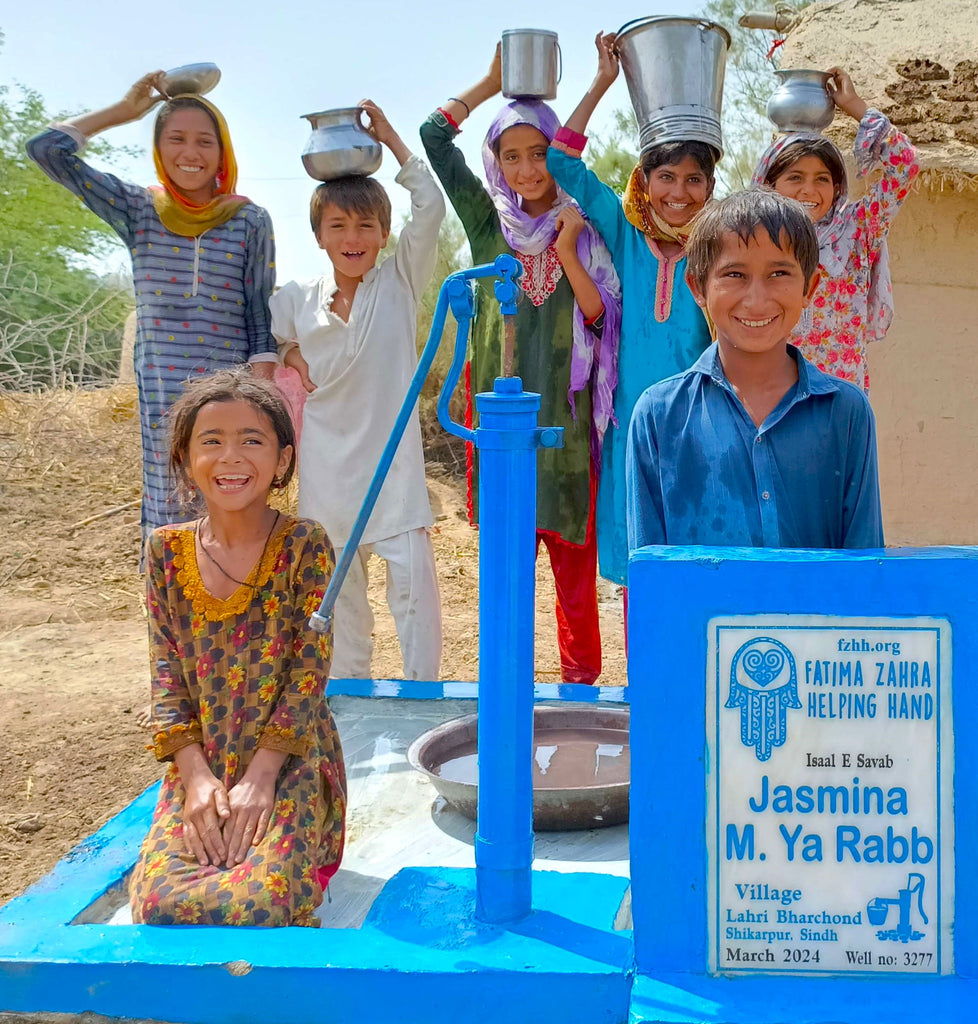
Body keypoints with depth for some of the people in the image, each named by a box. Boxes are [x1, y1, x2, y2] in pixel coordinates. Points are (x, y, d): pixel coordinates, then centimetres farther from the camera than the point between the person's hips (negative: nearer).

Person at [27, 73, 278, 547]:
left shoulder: (249, 220, 3)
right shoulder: (139, 211, 7)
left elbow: (262, 322, 2)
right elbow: (48, 148, 3)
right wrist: (124, 109, 9)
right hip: (161, 401, 1)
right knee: (169, 524, 2)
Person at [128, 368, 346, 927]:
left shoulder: (305, 545, -6)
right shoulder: (167, 551, 4)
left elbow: (310, 670, -9)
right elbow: (167, 675, 2)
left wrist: (260, 775, -16)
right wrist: (196, 775, -10)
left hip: (290, 764, -3)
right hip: (200, 768, 3)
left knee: (257, 905, -25)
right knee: (160, 903, -20)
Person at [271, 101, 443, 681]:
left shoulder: (400, 282, 1)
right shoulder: (298, 300, 6)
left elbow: (431, 208, -9)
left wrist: (391, 139, -4)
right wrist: (288, 354, 2)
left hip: (394, 464, -2)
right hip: (327, 468, 3)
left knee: (415, 581, -6)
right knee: (339, 589, 11)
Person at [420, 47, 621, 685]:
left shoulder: (584, 230, 5)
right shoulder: (489, 224, 9)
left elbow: (603, 316, -4)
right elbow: (433, 137, 7)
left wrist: (566, 251, -14)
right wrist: (496, 81, 7)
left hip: (566, 414, -1)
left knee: (575, 559, 3)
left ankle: (581, 681, 15)